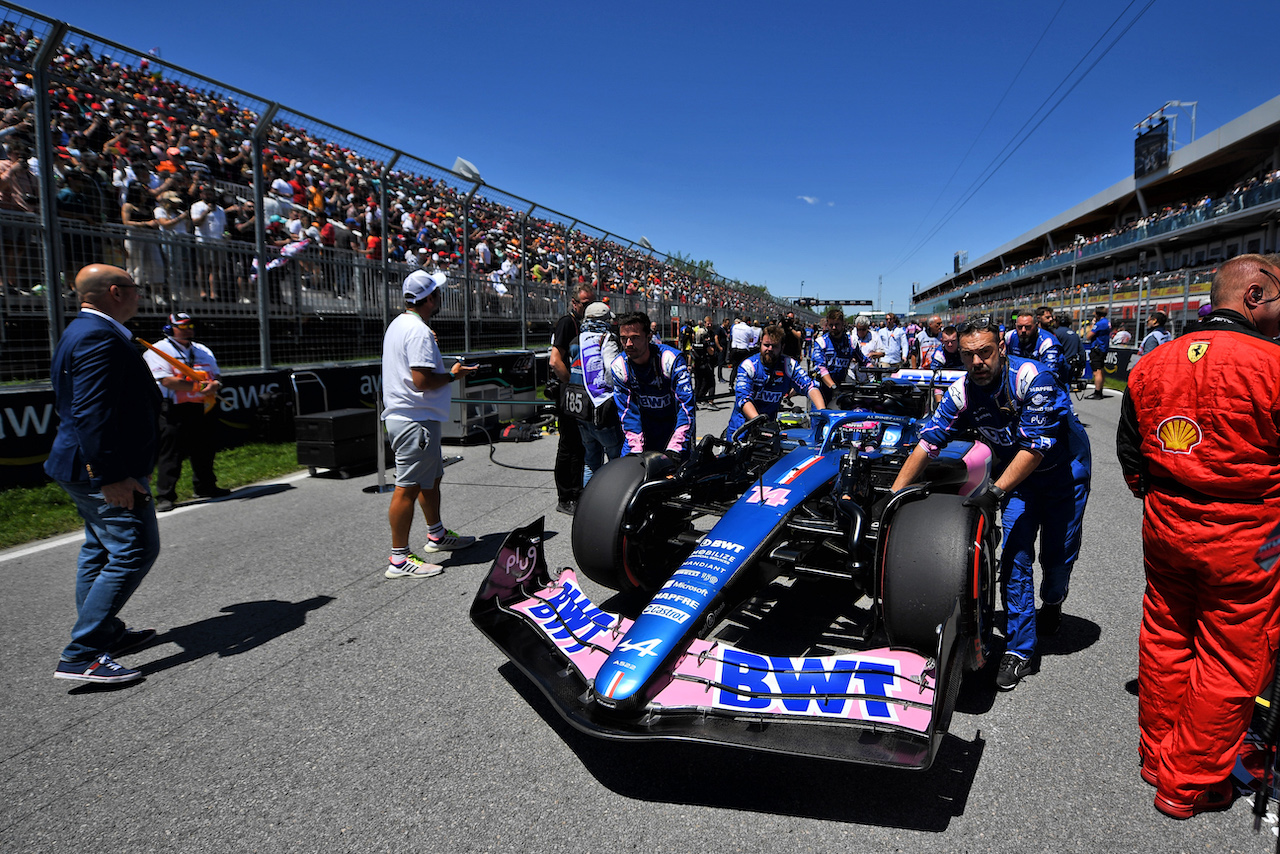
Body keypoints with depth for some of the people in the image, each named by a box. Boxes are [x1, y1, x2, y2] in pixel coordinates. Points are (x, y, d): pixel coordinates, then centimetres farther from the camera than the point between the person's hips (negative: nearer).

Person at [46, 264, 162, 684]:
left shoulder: (80, 331, 16)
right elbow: (92, 413, -27)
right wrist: (113, 475, -28)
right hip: (105, 471, -12)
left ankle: (105, 633, 33)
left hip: (83, 468, 12)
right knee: (134, 552, -9)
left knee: (100, 551, 20)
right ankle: (81, 656, -7)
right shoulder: (100, 336, -20)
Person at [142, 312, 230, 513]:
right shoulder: (159, 350, -4)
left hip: (200, 408, 6)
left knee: (204, 448, 12)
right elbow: (167, 380, -16)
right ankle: (165, 496, -2)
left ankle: (205, 487, 27)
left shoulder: (204, 351, 17)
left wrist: (214, 385, -9)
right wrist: (198, 386, -18)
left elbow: (217, 376, 15)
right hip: (172, 410, -6)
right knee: (171, 453, -7)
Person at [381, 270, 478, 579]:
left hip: (403, 416, 11)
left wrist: (444, 368, 20)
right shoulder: (419, 331, -19)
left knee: (431, 477, 22)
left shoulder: (399, 324, 14)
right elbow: (422, 380, -25)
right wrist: (452, 375, -11)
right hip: (416, 420, -11)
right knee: (408, 488, -6)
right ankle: (399, 559, 0)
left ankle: (437, 536, 38)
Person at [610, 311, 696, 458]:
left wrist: (674, 449, -35)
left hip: (674, 422, -3)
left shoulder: (672, 359, -22)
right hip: (643, 425, 3)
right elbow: (627, 409, -9)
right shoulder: (618, 367, -10)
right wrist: (636, 449, -20)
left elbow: (686, 406, -25)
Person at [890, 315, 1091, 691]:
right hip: (1014, 474, 3)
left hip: (1063, 471, -3)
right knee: (1014, 559, -5)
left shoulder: (1032, 378, -29)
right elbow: (927, 442, -16)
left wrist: (995, 490, -39)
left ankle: (1052, 601, 42)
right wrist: (892, 496, -22)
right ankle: (1019, 649, 3)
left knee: (1057, 556, 6)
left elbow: (1035, 447, -32)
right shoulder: (963, 392, -15)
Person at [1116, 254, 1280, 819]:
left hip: (1165, 528, 6)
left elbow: (1129, 453, 10)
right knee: (1230, 664, 9)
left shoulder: (1150, 365, 2)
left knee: (1165, 640, 19)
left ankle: (1156, 756, 34)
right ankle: (1187, 785, 21)